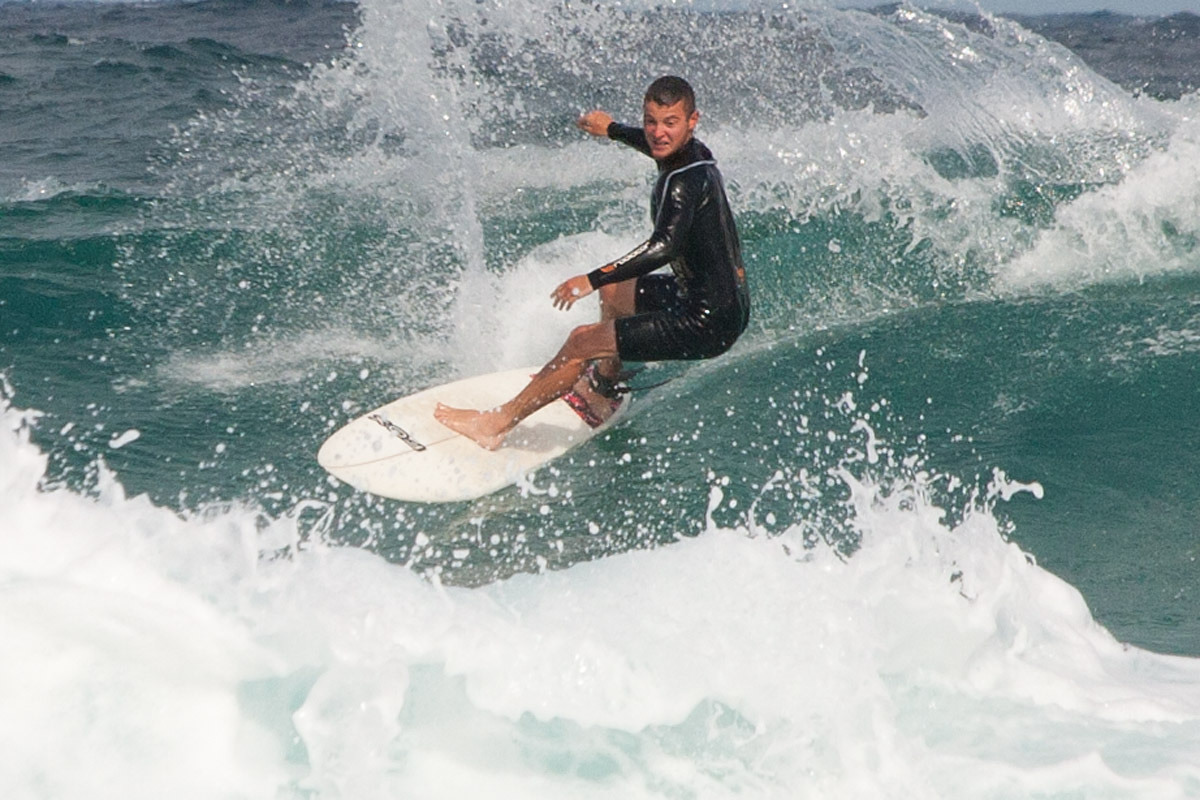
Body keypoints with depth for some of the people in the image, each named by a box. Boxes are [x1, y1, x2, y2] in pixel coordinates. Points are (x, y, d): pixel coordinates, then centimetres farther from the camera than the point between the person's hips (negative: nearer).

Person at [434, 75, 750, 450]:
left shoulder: (685, 180, -24)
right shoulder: (695, 152, 5)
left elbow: (666, 244, -40)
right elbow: (660, 147, 31)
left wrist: (592, 279, -41)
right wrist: (612, 129, 47)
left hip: (708, 322, -10)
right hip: (713, 298, 10)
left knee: (583, 341, -9)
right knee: (613, 290, 29)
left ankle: (496, 423, 2)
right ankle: (602, 389, 39)